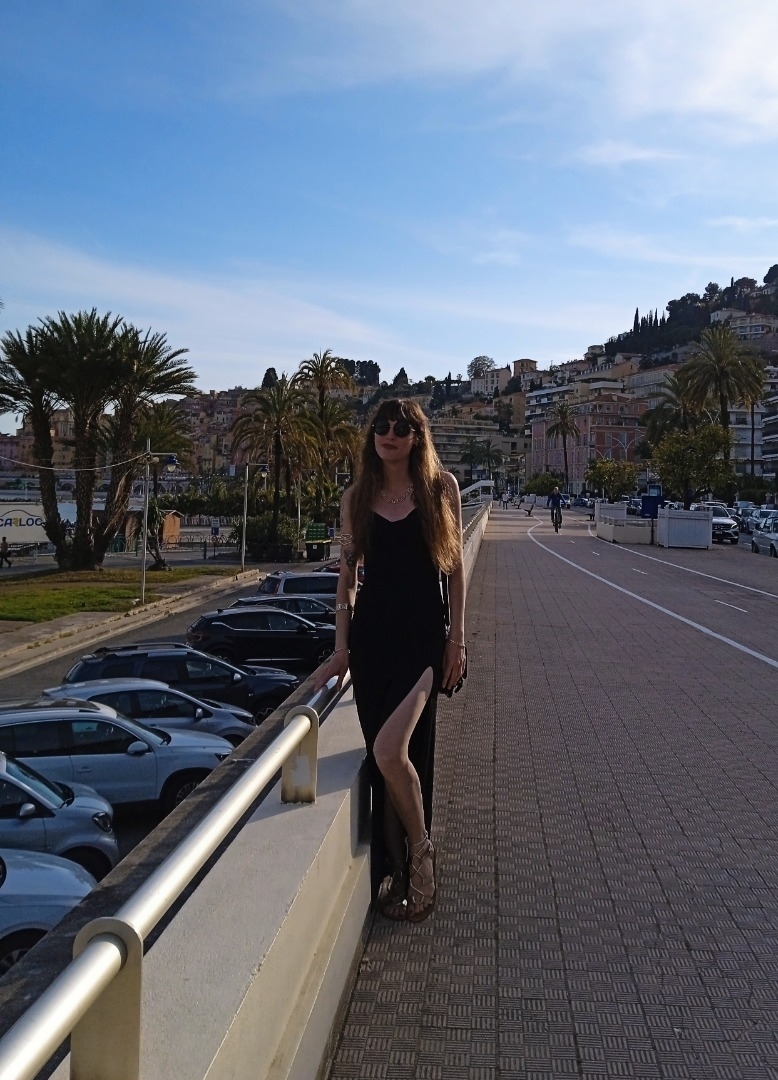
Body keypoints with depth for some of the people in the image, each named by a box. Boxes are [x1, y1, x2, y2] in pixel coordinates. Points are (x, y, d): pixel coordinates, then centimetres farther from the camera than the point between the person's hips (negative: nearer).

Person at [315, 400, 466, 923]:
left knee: (391, 749, -18)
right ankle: (395, 869, 21)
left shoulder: (441, 487, 3)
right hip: (372, 633, 3)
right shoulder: (357, 497, 9)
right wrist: (342, 647, 4)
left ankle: (420, 850, 7)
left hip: (424, 634, -3)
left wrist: (458, 638, -2)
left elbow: (455, 566, 3)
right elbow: (347, 574, 9)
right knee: (383, 754, 6)